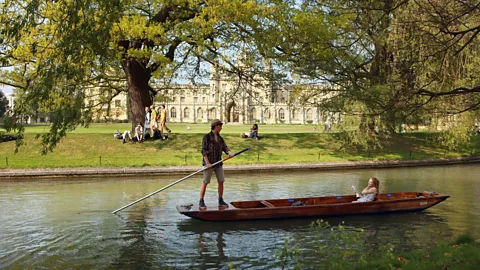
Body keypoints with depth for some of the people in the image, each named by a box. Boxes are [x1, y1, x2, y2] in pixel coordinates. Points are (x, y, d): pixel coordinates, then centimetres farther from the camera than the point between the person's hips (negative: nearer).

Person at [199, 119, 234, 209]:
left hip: (218, 163, 6)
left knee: (221, 181, 4)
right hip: (209, 163, -6)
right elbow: (204, 151, -13)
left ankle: (220, 200, 16)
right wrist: (207, 163, -20)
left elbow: (225, 148, 3)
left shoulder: (220, 138, 11)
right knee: (205, 182, -3)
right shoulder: (207, 137, -9)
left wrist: (230, 153, -20)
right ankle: (201, 202, 5)